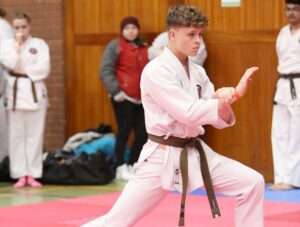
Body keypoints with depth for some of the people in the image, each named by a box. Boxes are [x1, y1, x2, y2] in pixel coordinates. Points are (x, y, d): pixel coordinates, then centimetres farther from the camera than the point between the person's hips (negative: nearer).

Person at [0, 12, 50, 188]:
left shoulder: (39, 44, 3)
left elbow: (43, 69, -8)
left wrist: (23, 71, -9)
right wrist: (17, 45, -8)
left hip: (35, 92, -1)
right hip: (15, 92, 1)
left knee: (35, 134, 0)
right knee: (16, 135, 1)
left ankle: (33, 174, 6)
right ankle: (21, 175, 7)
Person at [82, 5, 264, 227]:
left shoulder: (198, 72, 8)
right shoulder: (156, 71, -15)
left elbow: (219, 120, 6)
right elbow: (190, 113, -23)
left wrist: (224, 103, -18)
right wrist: (234, 94, -20)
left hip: (194, 154, 7)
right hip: (161, 158, -6)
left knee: (252, 183, -6)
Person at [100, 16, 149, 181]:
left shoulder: (144, 48, 15)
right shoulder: (114, 47, -3)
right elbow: (105, 71, -9)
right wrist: (116, 91, -17)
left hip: (142, 98, 6)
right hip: (124, 98, -6)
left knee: (142, 134, 7)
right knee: (124, 132, -2)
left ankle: (132, 166, 20)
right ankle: (120, 168, 8)